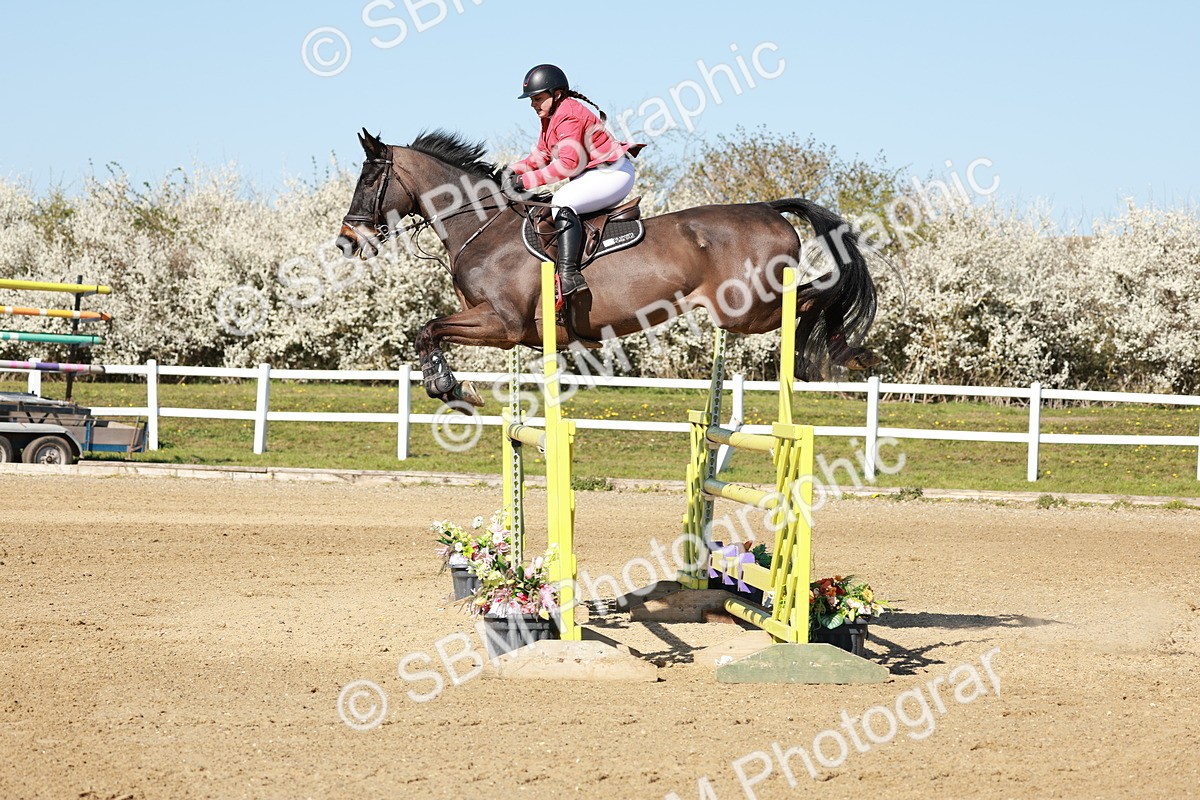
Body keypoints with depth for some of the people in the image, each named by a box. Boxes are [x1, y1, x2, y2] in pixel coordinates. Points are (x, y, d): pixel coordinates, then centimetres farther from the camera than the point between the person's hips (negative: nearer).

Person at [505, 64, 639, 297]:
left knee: (562, 202, -30)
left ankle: (569, 274, -41)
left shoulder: (569, 116, -19)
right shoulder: (551, 116, 12)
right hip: (593, 176, 11)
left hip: (613, 173, -11)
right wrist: (516, 171, 0)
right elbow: (541, 154, 16)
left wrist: (528, 180, -25)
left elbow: (568, 163, -25)